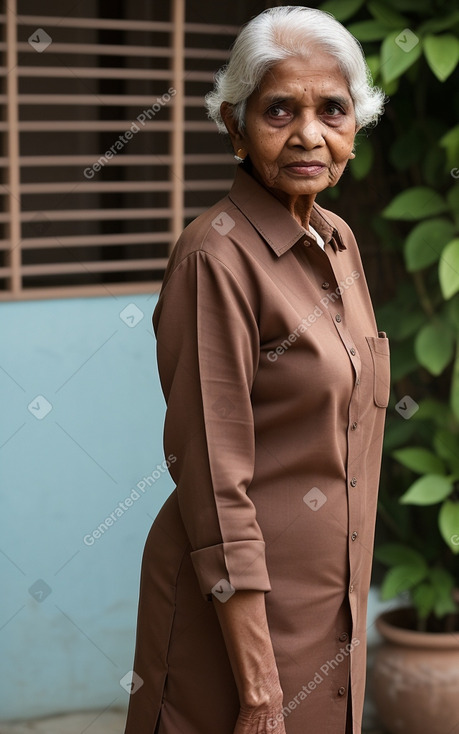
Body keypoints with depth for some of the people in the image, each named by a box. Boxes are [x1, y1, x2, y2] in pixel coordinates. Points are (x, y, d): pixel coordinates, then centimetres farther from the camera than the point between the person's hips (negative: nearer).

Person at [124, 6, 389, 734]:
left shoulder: (339, 242, 6)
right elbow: (215, 485, -20)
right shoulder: (217, 257, -18)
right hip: (241, 611, -7)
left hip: (332, 605, 7)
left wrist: (348, 609, 14)